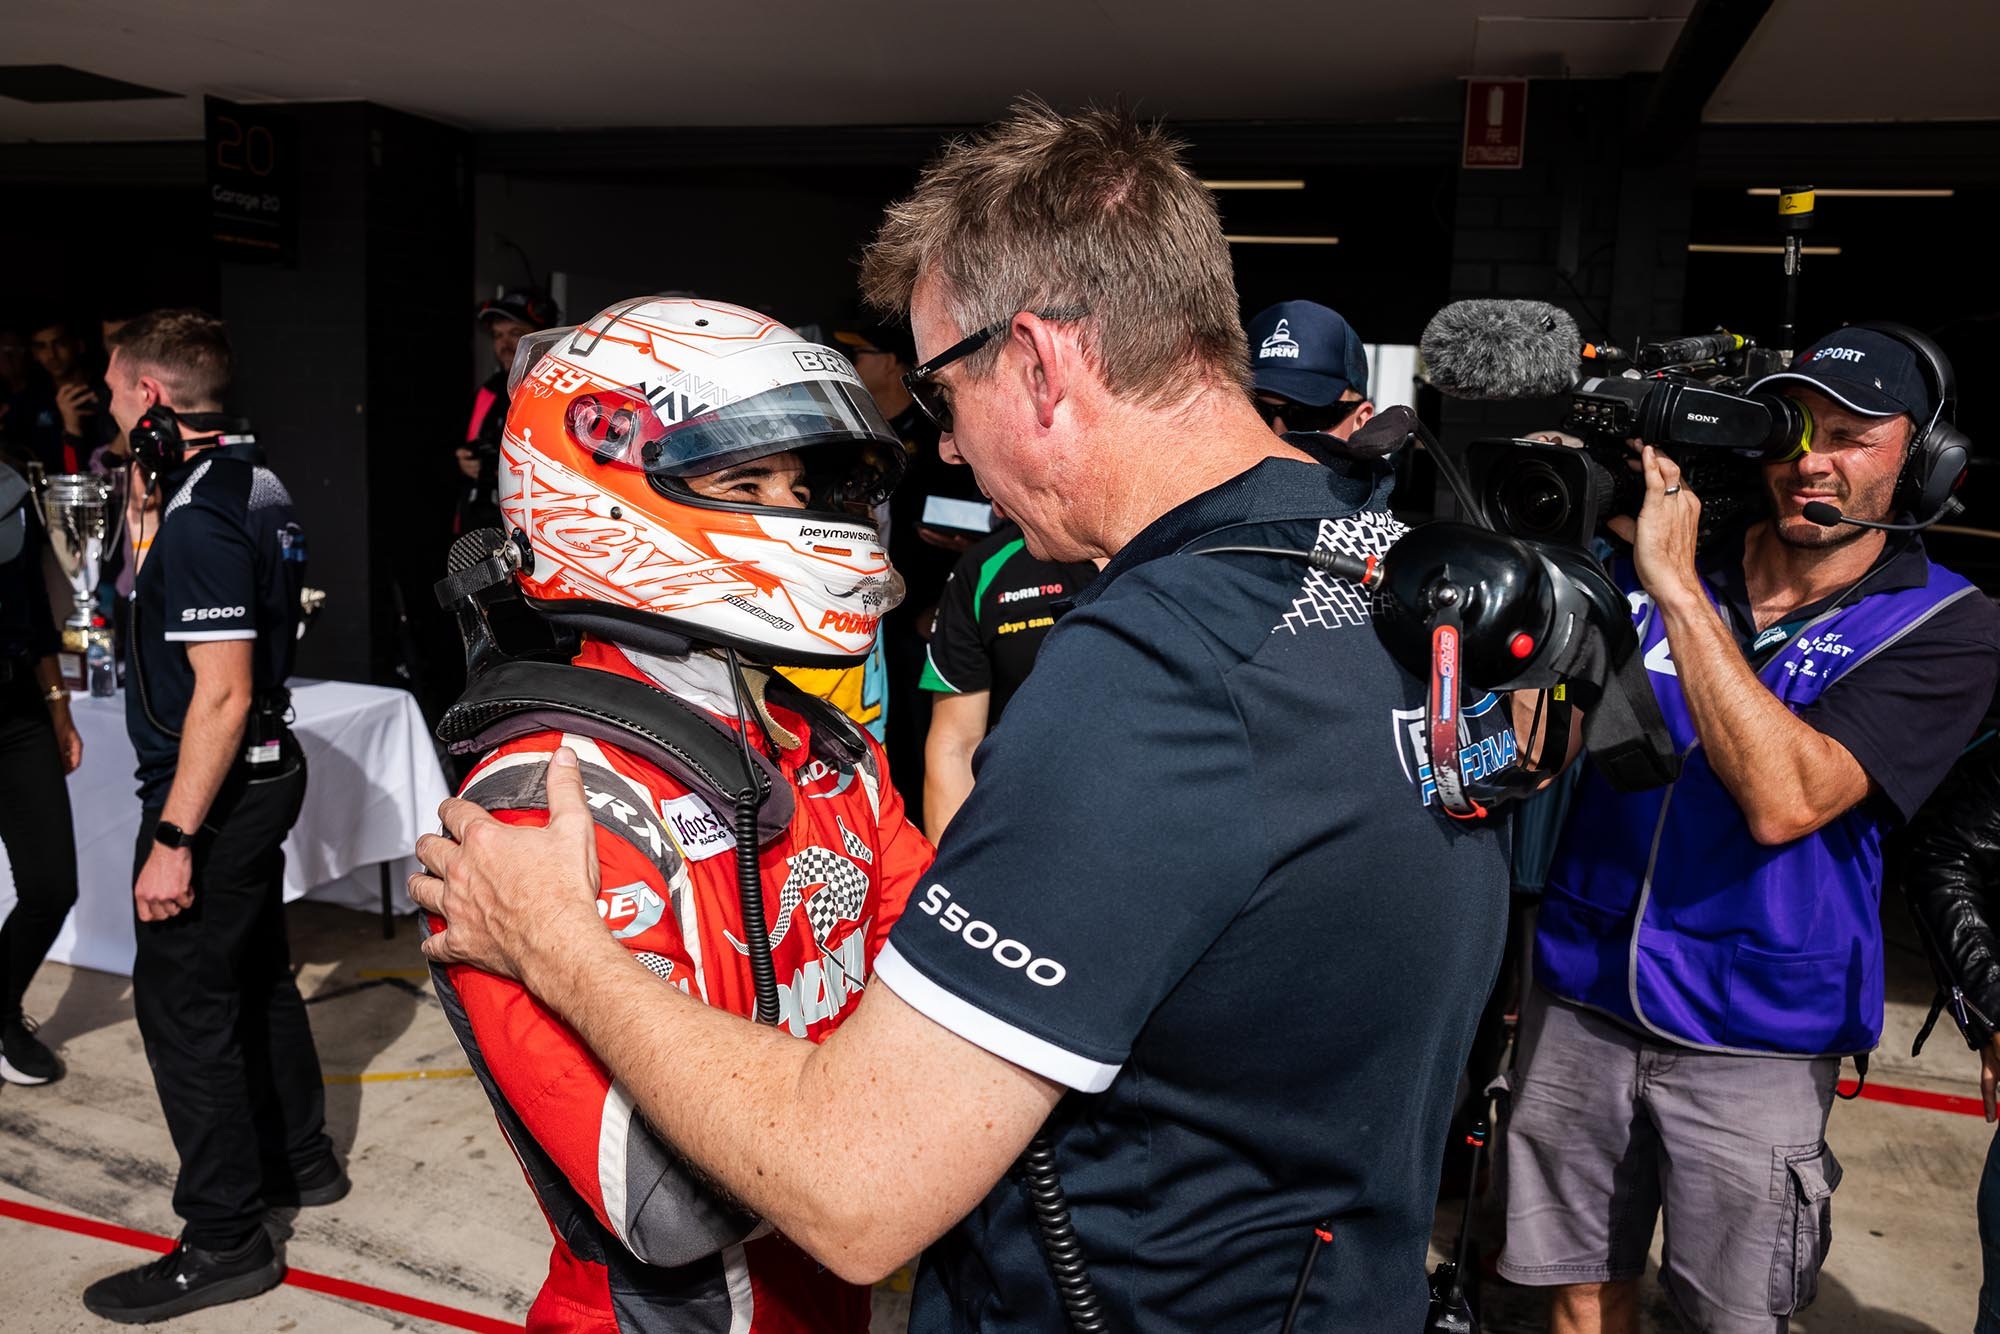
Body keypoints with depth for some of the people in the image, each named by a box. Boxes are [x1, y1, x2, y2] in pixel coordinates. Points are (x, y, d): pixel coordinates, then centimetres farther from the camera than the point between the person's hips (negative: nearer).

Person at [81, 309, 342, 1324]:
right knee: (255, 973, 21)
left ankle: (224, 1240, 12)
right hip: (265, 772, 10)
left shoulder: (200, 513, -21)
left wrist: (175, 839, -23)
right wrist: (151, 491, 17)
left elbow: (222, 691, -25)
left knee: (182, 1002, 0)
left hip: (211, 790, -10)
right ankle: (299, 1158, 37)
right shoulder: (256, 484, 8)